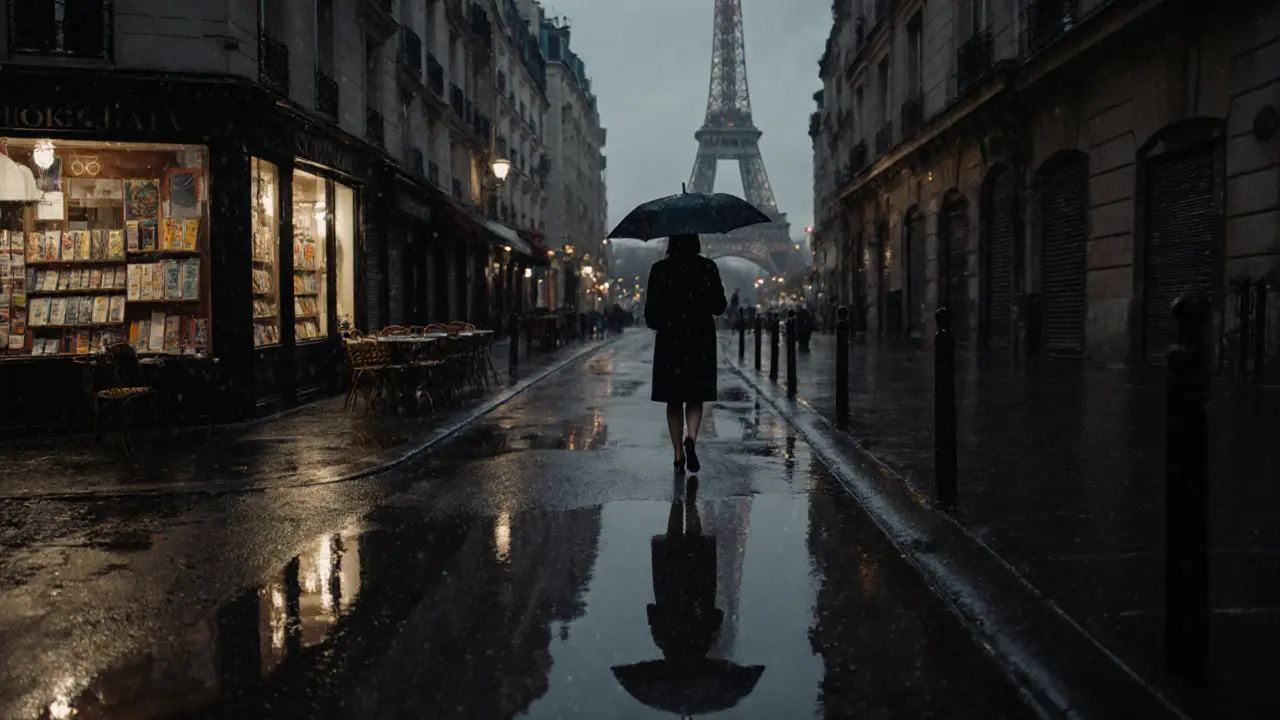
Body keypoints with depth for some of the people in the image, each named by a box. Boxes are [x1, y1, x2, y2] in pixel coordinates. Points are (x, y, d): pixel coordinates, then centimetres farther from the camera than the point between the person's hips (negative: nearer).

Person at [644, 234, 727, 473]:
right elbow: (719, 307, 1)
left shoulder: (660, 269, -5)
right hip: (700, 340, 0)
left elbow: (651, 312, -5)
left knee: (674, 401, 10)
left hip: (669, 341, 0)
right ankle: (691, 438, -16)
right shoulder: (707, 267, -3)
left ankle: (678, 454, 11)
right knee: (695, 399, 10)